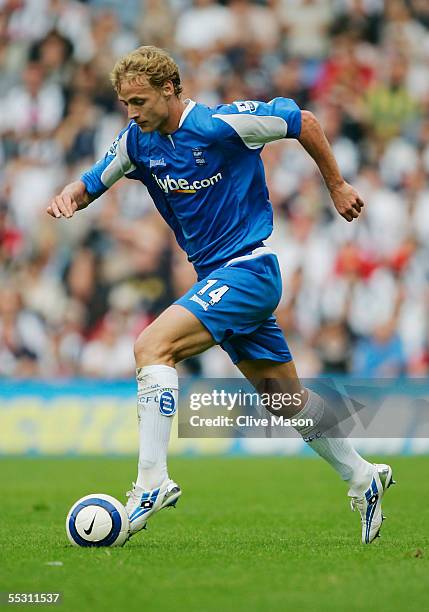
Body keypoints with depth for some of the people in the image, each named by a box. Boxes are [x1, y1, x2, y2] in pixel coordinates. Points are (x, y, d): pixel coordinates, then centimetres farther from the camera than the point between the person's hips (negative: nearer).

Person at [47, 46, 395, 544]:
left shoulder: (223, 124, -16)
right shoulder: (137, 141, 3)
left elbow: (303, 122, -7)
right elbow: (92, 183, 13)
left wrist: (336, 187, 2)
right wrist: (69, 197, -11)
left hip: (248, 268, -8)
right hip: (215, 276, 8)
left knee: (152, 346, -24)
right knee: (286, 397, 14)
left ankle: (152, 481, -28)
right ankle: (362, 478, 28)